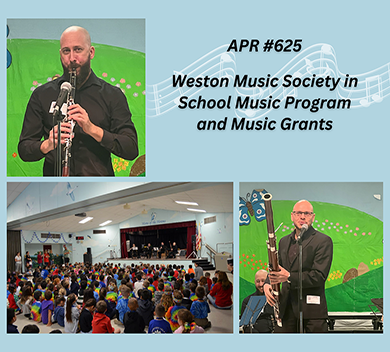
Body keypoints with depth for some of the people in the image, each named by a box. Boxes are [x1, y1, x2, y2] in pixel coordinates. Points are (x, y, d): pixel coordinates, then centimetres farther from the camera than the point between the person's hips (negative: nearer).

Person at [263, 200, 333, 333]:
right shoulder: (284, 241, 16)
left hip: (312, 308, -5)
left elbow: (320, 276, -13)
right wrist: (267, 284, -2)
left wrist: (289, 277, -22)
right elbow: (276, 269, 21)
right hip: (286, 308, 5)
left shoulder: (323, 241, -4)